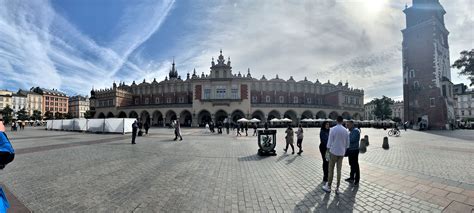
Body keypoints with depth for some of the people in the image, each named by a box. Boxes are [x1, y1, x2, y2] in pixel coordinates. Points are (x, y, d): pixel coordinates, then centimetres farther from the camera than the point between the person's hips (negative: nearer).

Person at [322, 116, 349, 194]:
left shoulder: (332, 129, -12)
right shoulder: (346, 130, 1)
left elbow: (330, 141, -10)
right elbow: (347, 143, 7)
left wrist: (328, 150, -1)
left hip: (334, 152, -3)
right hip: (341, 152, 4)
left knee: (331, 169, 6)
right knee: (339, 170, 9)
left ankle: (328, 186, 14)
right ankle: (337, 188, 15)